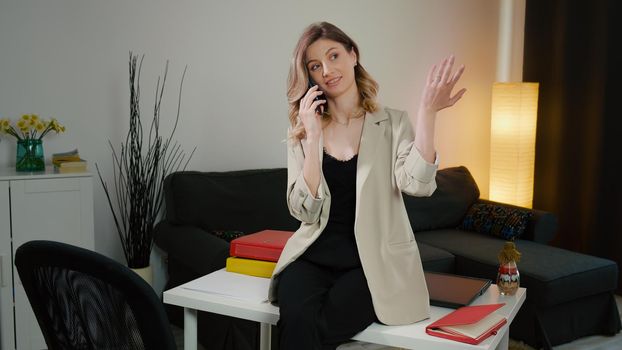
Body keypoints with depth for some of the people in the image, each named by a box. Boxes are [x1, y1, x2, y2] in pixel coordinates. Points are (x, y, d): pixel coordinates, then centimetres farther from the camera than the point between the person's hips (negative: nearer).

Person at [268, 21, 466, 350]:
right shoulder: (302, 131, 7)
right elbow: (305, 212, -5)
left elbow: (417, 184, -17)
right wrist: (313, 138, -13)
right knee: (298, 321, -29)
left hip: (375, 260, -1)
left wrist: (427, 112, -22)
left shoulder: (394, 123, 2)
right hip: (314, 256, 2)